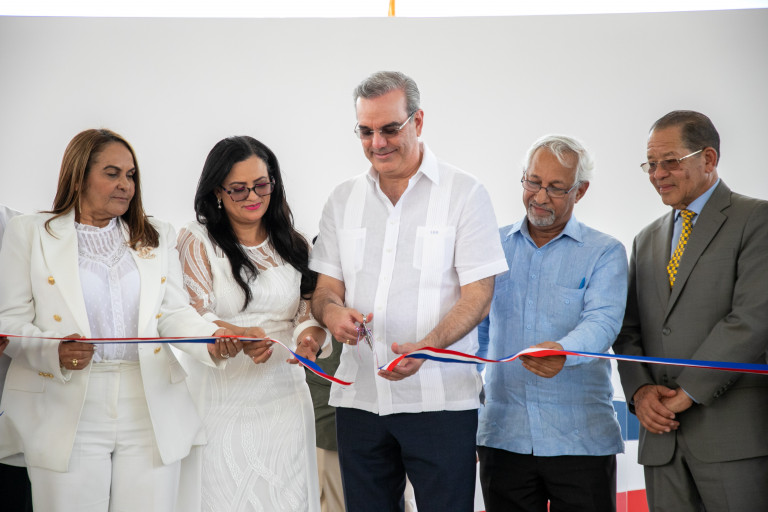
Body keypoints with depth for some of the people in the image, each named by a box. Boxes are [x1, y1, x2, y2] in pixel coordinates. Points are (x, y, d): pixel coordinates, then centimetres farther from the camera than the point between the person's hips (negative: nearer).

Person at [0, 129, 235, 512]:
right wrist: (53, 352, -18)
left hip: (150, 414, 3)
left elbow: (173, 312, 9)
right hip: (68, 414, -2)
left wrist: (211, 338, -13)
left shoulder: (157, 237, 17)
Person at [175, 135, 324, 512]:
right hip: (222, 400, -3)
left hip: (284, 395, 3)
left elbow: (310, 308, 8)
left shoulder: (293, 245, 12)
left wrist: (310, 336, -16)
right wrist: (241, 338, -29)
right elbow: (194, 316, -10)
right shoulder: (196, 241, -1)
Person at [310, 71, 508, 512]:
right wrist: (332, 310, -12)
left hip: (440, 400, -4)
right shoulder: (344, 199, 12)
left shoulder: (465, 193, -1)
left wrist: (425, 347, -24)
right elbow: (326, 286, 13)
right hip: (359, 397, 4)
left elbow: (477, 297, -7)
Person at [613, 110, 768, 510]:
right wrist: (639, 391, -2)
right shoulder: (647, 240, 20)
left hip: (734, 431, -5)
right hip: (662, 434, 6)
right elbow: (628, 329, 17)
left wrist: (688, 391, -12)